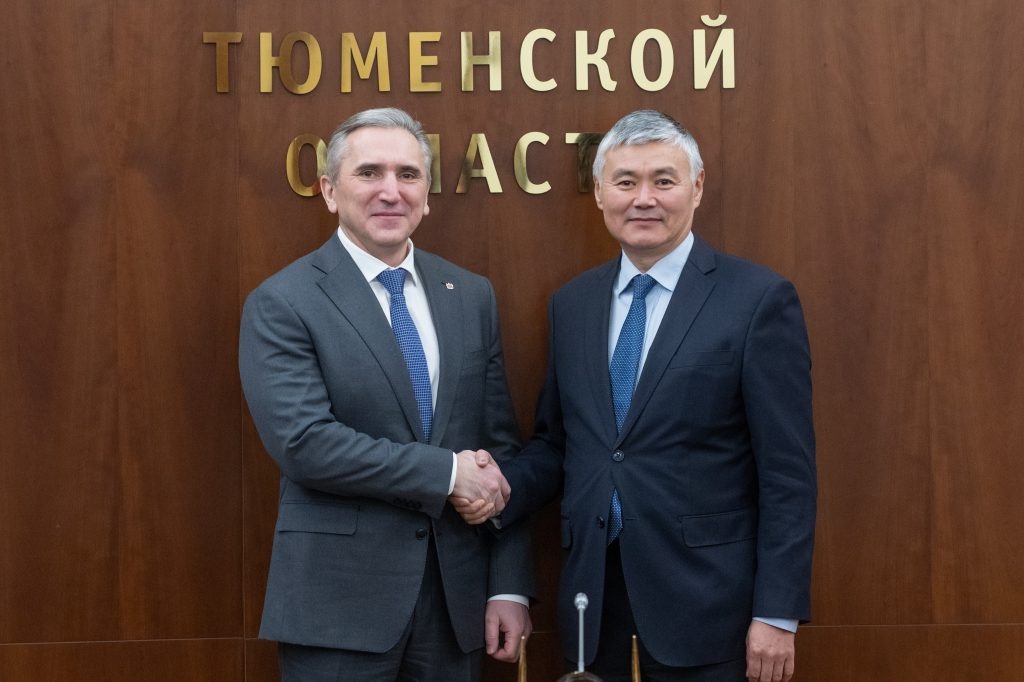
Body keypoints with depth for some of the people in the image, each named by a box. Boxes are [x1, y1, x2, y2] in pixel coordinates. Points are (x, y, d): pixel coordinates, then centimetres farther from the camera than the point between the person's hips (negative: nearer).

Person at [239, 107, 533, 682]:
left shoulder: (472, 296, 7)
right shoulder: (282, 304, -7)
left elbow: (502, 445, 6)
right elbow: (304, 442, -18)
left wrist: (509, 586, 1)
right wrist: (447, 473, -16)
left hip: (457, 593, 4)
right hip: (340, 601, -4)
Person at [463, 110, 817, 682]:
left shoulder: (759, 298, -7)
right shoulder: (572, 303, 9)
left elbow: (788, 472, -8)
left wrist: (778, 613, -11)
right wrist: (499, 492, -5)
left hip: (703, 598, -4)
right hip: (594, 592, 4)